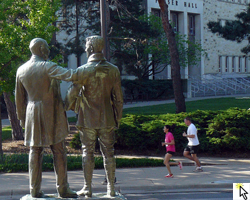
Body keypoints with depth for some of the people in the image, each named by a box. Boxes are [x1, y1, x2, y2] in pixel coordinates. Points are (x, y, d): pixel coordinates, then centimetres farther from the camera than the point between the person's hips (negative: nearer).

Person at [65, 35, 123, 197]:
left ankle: (88, 188, 9)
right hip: (107, 119, 2)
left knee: (87, 152, 6)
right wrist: (118, 118, 12)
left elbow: (72, 93, -12)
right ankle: (111, 188, 12)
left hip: (87, 119, -2)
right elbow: (118, 97, 3)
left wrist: (66, 108, 7)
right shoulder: (113, 70, -1)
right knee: (108, 152, 9)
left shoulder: (83, 70, -11)